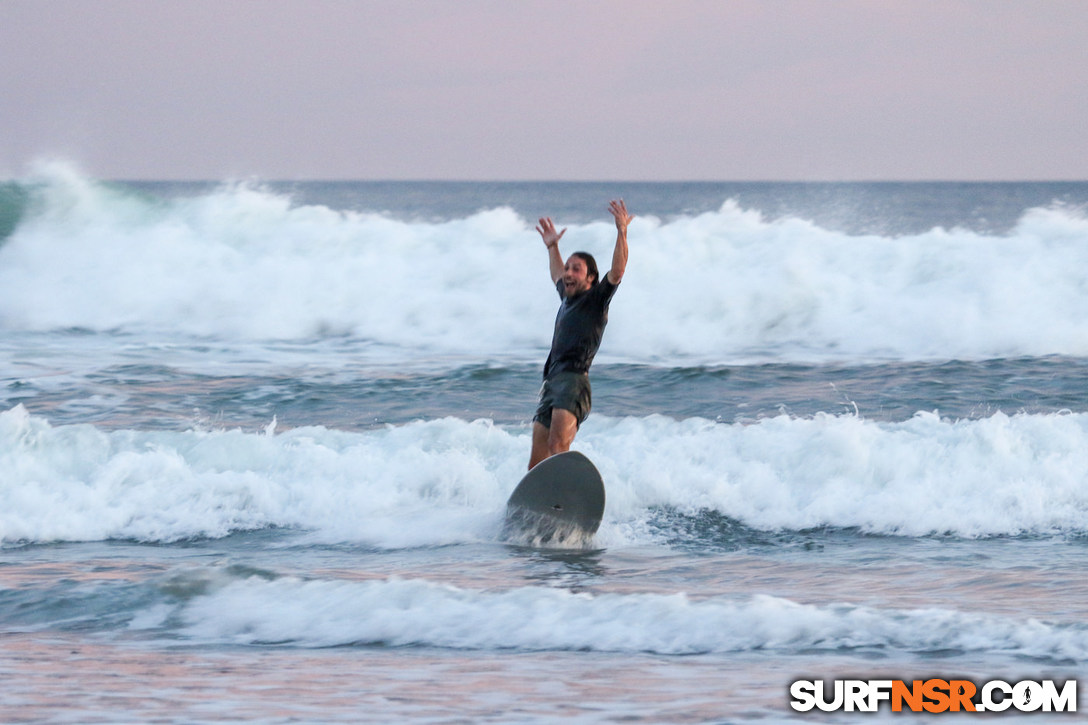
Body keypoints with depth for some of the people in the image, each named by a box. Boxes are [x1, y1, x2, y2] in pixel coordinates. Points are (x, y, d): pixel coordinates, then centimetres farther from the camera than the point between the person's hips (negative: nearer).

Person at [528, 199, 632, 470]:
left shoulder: (596, 299, 3)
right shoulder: (567, 298, 25)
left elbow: (617, 271, -13)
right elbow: (558, 276, 48)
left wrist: (622, 231, -17)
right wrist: (552, 247, 53)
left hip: (573, 379, -9)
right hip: (551, 382, 9)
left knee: (558, 444, -29)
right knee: (537, 463, 4)